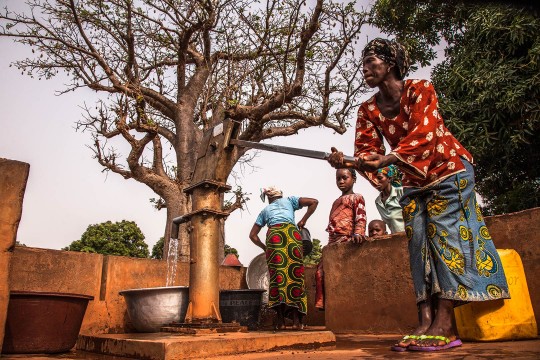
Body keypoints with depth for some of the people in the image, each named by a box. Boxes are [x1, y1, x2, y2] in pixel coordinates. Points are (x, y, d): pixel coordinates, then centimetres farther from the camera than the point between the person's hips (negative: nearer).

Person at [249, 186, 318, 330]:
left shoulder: (264, 211, 32)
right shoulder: (289, 200, 30)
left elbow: (253, 235, 27)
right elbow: (314, 202, 20)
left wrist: (264, 247, 31)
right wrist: (303, 220, 21)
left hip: (273, 235, 1)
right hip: (292, 233, -1)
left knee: (276, 275, -1)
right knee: (295, 274, -1)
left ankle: (281, 319, -6)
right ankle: (296, 319, -5)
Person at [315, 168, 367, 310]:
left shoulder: (356, 198, 6)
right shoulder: (336, 202, 28)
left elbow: (360, 218, -9)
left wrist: (358, 233, -28)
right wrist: (330, 242, 19)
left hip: (346, 239, -9)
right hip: (333, 241, 9)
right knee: (321, 271, 2)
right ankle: (324, 303, 5)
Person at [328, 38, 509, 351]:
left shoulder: (420, 90, -15)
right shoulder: (368, 110, -1)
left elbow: (425, 133, -30)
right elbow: (366, 151, -11)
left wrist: (387, 159, -44)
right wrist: (345, 162, -33)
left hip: (450, 171, -5)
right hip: (414, 181, 6)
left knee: (446, 235, -13)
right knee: (418, 243, -2)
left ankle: (444, 325, -14)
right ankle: (426, 322, -2)